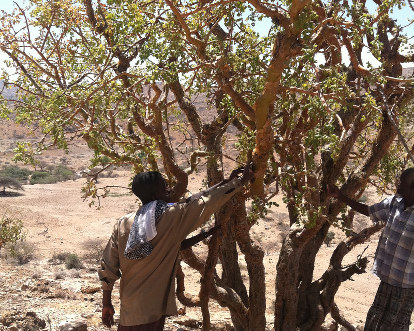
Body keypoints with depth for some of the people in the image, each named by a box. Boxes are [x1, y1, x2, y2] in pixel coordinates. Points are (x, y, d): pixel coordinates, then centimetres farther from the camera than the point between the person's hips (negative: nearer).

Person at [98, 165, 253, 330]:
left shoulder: (123, 224, 0)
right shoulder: (173, 217, -13)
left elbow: (108, 267, 3)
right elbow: (206, 201, -5)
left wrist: (106, 304, 13)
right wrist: (240, 181, 7)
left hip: (128, 310, 5)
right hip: (151, 311, -5)